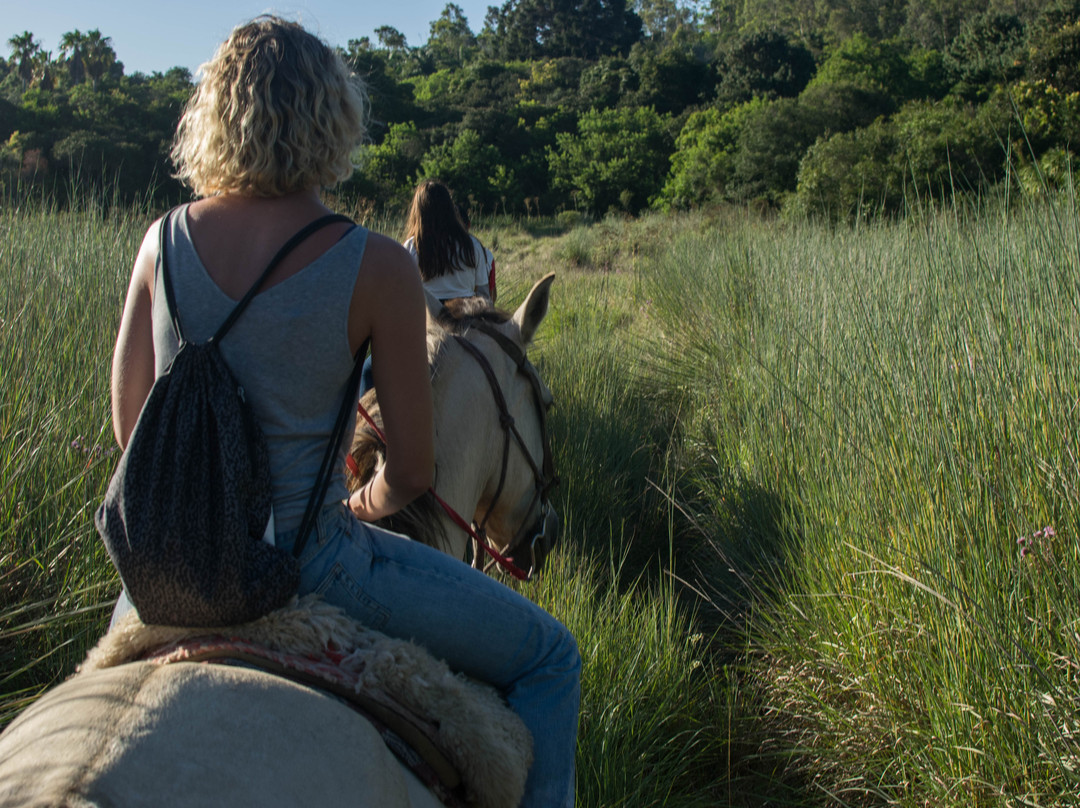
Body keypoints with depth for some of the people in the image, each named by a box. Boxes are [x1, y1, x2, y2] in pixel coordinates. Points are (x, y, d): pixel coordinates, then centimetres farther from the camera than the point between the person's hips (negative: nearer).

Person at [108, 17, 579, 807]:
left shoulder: (165, 242, -5)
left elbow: (129, 426, 4)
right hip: (307, 564, -5)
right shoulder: (377, 267, -17)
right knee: (550, 656, 14)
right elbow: (413, 471, -11)